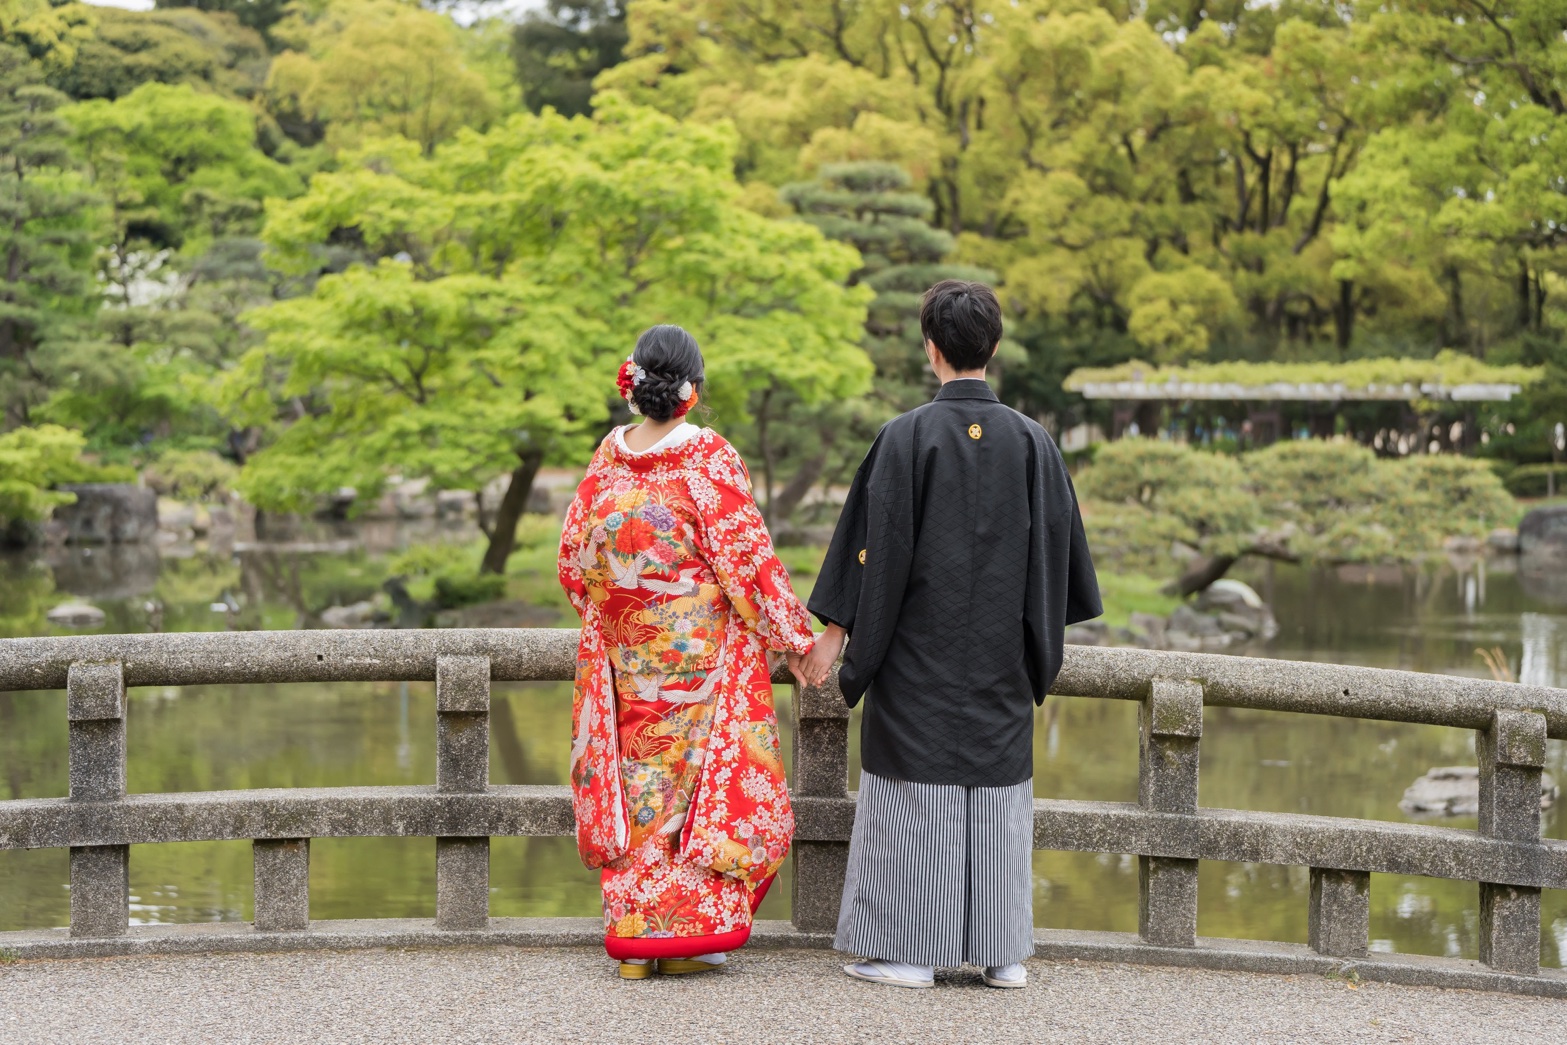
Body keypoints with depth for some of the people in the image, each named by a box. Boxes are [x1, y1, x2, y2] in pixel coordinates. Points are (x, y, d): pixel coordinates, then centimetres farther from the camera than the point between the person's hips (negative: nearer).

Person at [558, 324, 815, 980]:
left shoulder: (606, 460, 2)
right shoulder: (709, 459, -12)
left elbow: (574, 561, 9)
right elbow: (747, 558, -12)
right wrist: (793, 637, -3)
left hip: (626, 662, 5)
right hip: (703, 657, -4)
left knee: (636, 785, 11)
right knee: (699, 780, 5)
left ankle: (634, 939, 14)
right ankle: (686, 935, 5)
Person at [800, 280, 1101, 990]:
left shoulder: (906, 437, -10)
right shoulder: (1031, 442, 1)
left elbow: (876, 545, -10)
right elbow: (1059, 548, 7)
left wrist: (835, 631, -2)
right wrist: (1040, 639, 18)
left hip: (919, 654, -3)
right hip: (1001, 662, 3)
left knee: (915, 786, 3)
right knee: (999, 785, 10)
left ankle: (910, 951, 6)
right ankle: (1004, 952, 13)